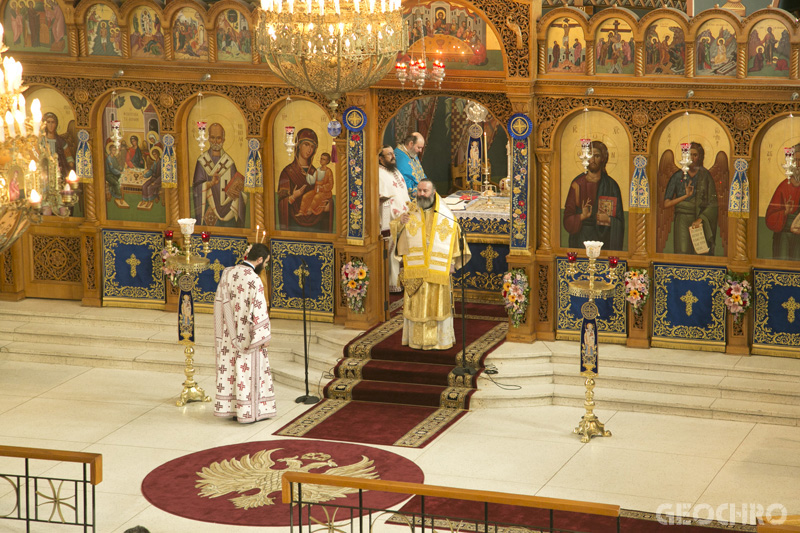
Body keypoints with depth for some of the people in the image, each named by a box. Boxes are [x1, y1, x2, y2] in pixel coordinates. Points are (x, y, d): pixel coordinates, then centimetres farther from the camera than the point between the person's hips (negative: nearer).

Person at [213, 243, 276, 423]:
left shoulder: (227, 273, -1)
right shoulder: (254, 280, -22)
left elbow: (219, 302, 6)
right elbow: (259, 311, -20)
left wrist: (221, 330, 15)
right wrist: (264, 336, -10)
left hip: (229, 333, 6)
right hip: (247, 335, -6)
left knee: (229, 368, 14)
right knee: (249, 370, 4)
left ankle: (228, 408, 22)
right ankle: (247, 412, 10)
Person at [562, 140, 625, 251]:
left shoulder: (611, 185, 1)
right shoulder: (578, 183, 4)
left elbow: (619, 220, 3)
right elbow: (568, 218, 1)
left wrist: (609, 220, -17)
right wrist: (582, 216, -17)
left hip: (603, 237, -1)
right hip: (580, 239, 1)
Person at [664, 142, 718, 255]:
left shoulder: (705, 176, 7)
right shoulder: (678, 176, 8)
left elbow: (713, 204, 2)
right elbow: (666, 204, 4)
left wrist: (700, 219, -11)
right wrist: (686, 196, -6)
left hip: (700, 223, 0)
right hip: (682, 221, 0)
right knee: (683, 253, -12)